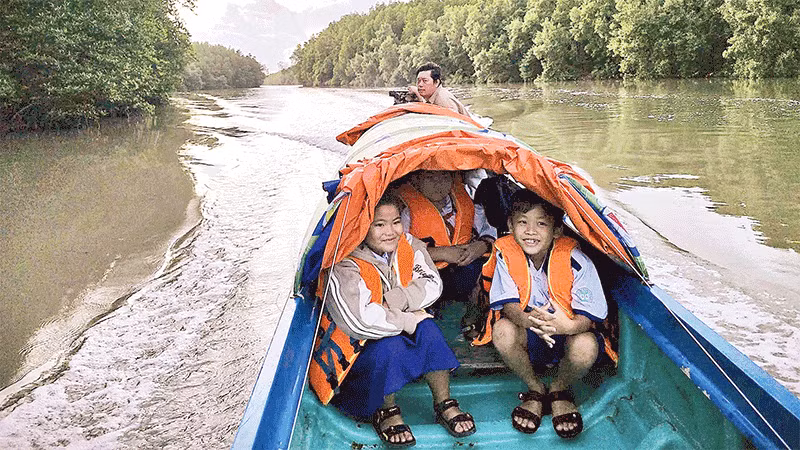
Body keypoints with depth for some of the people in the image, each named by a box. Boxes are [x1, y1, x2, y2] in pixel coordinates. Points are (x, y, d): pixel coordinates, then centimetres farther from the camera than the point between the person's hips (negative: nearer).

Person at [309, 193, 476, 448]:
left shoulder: (408, 246, -7)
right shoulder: (345, 268, -29)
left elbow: (432, 285, -11)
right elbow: (360, 322, -38)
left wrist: (391, 300, -26)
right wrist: (409, 320, -27)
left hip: (397, 335, 6)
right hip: (353, 350, -6)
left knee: (428, 330, -21)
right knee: (390, 346, -34)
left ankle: (444, 404, -4)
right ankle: (384, 412, -7)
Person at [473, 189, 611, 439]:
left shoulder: (574, 259, -22)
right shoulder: (506, 252, -15)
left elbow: (589, 315, -20)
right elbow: (508, 304, -17)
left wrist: (568, 325, -46)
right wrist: (528, 320, -42)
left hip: (568, 333, -1)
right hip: (528, 334, 2)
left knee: (585, 346, -35)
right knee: (503, 331, -31)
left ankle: (559, 391, 2)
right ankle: (535, 390, -2)